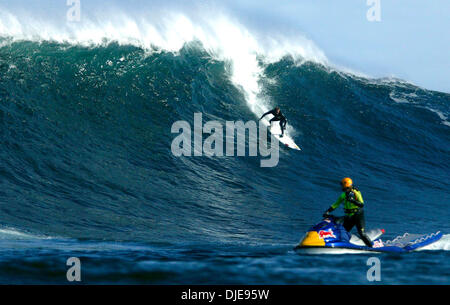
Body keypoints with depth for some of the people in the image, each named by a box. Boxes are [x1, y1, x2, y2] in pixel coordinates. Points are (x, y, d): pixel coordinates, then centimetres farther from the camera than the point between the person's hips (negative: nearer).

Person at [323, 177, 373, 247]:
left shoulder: (356, 193, -12)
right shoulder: (344, 195, 5)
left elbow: (362, 204, -24)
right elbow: (336, 204, 9)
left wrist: (353, 200, -38)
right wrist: (328, 211, -2)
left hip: (358, 215, -6)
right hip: (349, 217, 6)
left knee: (362, 233, -14)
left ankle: (372, 246, -5)